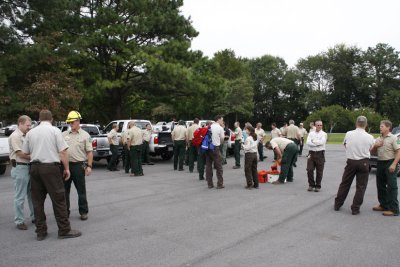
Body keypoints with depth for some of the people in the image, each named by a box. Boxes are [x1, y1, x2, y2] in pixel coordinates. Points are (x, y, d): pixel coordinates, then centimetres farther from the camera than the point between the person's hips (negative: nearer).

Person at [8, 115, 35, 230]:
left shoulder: (26, 136, 15)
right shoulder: (15, 136, -11)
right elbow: (20, 154, -17)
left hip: (29, 167, 9)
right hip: (20, 168, -9)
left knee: (32, 194, 14)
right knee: (20, 196, -1)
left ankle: (34, 217, 24)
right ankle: (19, 221, 8)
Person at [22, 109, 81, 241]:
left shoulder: (30, 132, 9)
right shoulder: (55, 130, -3)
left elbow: (25, 152, 13)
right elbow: (63, 152, -9)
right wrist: (66, 168, -1)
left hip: (34, 167, 5)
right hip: (51, 167, -4)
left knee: (37, 201, 11)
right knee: (58, 199, 1)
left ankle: (40, 231, 17)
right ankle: (64, 230, 4)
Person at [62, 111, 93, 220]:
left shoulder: (85, 135, 0)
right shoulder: (64, 135, 10)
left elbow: (89, 152, -3)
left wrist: (89, 166, -11)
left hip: (78, 165, -3)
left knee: (81, 190, 5)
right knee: (64, 190, 11)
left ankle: (83, 212, 16)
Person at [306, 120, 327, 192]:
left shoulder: (324, 134, 4)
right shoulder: (311, 133, 11)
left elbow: (322, 142, -14)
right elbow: (308, 142, -5)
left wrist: (313, 141, -5)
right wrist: (317, 144, -13)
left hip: (320, 154, -2)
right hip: (311, 153, 2)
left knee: (319, 171, 3)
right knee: (309, 170, -1)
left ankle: (318, 186, 15)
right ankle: (311, 185, 14)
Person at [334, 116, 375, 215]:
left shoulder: (348, 134, -8)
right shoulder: (370, 137, -10)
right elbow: (370, 149, 3)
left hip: (351, 161, 1)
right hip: (364, 162, -1)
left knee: (345, 184, 14)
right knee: (360, 186, 8)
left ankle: (337, 204, 21)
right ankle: (355, 208, 11)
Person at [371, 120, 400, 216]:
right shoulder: (379, 139, 14)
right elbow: (372, 151, 19)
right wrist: (375, 146, -3)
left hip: (390, 163, -7)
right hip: (380, 163, 8)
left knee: (391, 186, -6)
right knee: (380, 185, 13)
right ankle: (384, 205, 26)